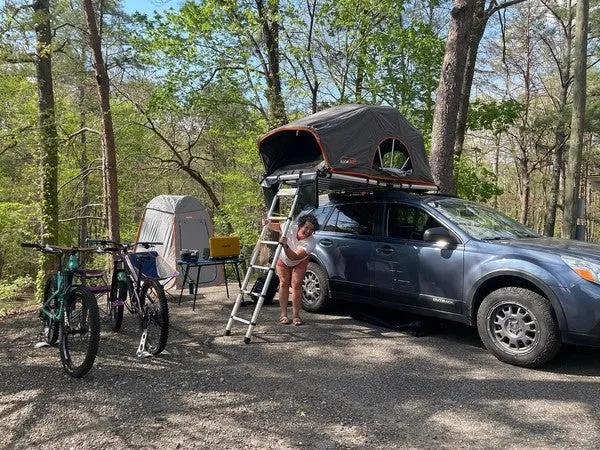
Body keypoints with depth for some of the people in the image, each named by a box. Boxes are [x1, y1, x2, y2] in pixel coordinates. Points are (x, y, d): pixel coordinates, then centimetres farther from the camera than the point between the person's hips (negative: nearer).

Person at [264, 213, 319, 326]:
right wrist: (267, 224, -29)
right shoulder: (291, 227, -34)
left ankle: (295, 315, -1)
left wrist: (285, 246, -60)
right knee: (284, 283, -4)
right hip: (282, 259, 1)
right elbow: (277, 227, -11)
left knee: (296, 285, -10)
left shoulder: (311, 243, -38)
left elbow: (294, 257, -46)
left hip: (300, 262, -1)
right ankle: (283, 315, 3)